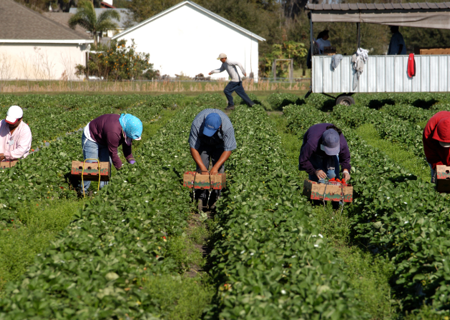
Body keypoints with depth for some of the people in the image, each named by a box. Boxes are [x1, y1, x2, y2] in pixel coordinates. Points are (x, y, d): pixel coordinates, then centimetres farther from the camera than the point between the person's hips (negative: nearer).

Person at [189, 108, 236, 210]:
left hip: (219, 144, -1)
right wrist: (202, 167, -32)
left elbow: (228, 150, -28)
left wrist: (215, 167, -34)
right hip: (203, 143, 1)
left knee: (219, 171, -12)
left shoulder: (227, 127, -39)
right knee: (201, 170, -11)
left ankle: (215, 200, -6)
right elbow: (193, 147, -28)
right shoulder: (197, 124, -38)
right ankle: (201, 197, -4)